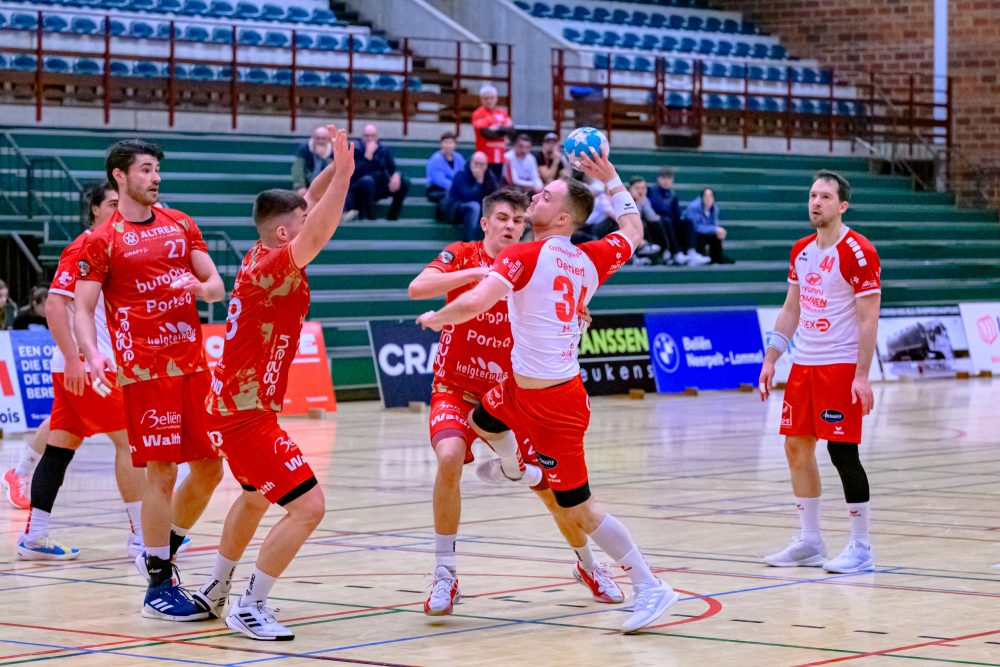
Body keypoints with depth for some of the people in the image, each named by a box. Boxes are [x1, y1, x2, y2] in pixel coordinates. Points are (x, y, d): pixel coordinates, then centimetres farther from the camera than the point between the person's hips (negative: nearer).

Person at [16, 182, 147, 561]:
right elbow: (54, 306, -17)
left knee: (59, 449, 7)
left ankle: (34, 537, 8)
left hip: (89, 367, 8)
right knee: (129, 440, -7)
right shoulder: (83, 248, -10)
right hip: (82, 366, -8)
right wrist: (73, 358, -23)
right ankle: (141, 535, -3)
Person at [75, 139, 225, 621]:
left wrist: (200, 287, -11)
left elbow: (216, 285, 13)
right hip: (145, 371, -6)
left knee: (209, 468, 7)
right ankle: (158, 587, 2)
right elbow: (82, 309, -4)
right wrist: (92, 353, -23)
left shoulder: (180, 225, 13)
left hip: (192, 364, 6)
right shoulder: (102, 239, -2)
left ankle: (163, 551, 29)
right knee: (162, 472, -7)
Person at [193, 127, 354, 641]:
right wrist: (343, 173, -36)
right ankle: (250, 608, -9)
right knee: (308, 505, -15)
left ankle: (214, 592, 43)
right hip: (247, 411, -11)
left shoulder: (262, 256, 5)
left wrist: (334, 170, 4)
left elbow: (305, 211, 18)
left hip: (235, 402, 11)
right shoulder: (271, 267, -21)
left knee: (256, 498, 30)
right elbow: (316, 236, -37)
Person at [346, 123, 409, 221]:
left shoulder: (383, 150, 5)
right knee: (367, 180, -38)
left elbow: (393, 169, 3)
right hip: (359, 190, -5)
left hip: (378, 189, 5)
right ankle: (368, 217, -28)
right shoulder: (356, 150, -9)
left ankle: (392, 216, -11)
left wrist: (396, 176, -21)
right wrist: (368, 154, -28)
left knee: (405, 182, -12)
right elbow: (357, 174, -23)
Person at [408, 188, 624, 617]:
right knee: (450, 456, -32)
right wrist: (478, 273, -32)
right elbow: (417, 288, -24)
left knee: (553, 486, 3)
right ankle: (445, 575, -19)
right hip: (456, 388, -3)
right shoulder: (462, 257, -6)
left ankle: (587, 564, 32)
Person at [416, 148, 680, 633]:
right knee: (480, 422, 32)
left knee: (578, 508, -2)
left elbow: (472, 305, -28)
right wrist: (609, 179, 26)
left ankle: (650, 588, 1)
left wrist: (437, 317, -7)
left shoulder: (524, 256, -18)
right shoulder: (589, 260, 2)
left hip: (550, 402, -8)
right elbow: (633, 232, 21)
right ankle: (513, 469, 62)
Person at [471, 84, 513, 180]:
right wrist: (502, 133, -1)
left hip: (500, 157, 6)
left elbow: (510, 128, 2)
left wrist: (499, 128, -14)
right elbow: (486, 132, -15)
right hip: (485, 157, -6)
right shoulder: (478, 114, -4)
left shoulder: (502, 113, 15)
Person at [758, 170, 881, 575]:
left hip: (841, 367, -8)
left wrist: (862, 375, -20)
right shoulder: (802, 251, 11)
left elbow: (869, 318, -14)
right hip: (804, 364, 8)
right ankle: (809, 542, 18)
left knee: (842, 452, -7)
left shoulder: (858, 252, -12)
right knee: (797, 447, 8)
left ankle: (860, 547, 3)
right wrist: (771, 359, 13)